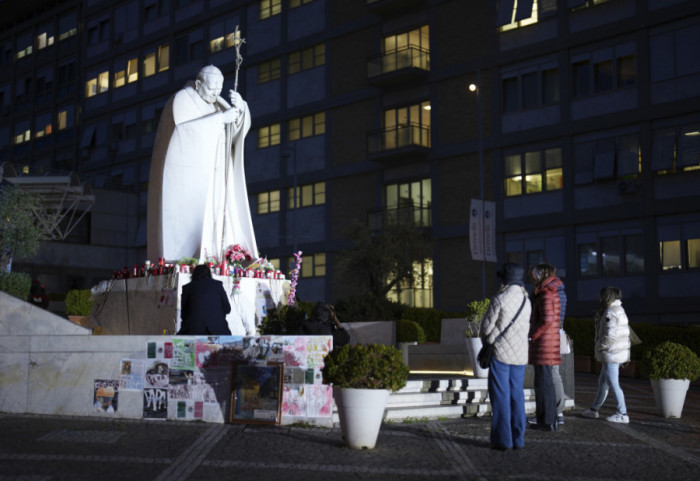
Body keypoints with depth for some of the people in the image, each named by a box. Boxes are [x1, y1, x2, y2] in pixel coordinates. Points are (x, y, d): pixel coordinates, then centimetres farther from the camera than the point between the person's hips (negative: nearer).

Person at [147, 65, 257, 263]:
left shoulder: (217, 103, 15)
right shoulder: (181, 99, -6)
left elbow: (240, 126, 5)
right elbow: (186, 128, -23)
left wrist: (240, 107, -15)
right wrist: (221, 117, -22)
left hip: (207, 177, 7)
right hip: (184, 174, -7)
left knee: (214, 223, -4)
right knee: (184, 224, -13)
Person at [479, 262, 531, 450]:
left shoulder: (499, 299, -13)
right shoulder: (526, 301, 8)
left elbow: (486, 327, -9)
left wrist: (485, 338, 12)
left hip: (500, 353, -6)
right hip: (520, 355, 6)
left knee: (500, 396, -1)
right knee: (517, 395, 11)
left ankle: (502, 439, -1)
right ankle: (518, 438, 11)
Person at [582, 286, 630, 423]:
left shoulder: (610, 312, -16)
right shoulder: (619, 310, 15)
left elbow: (610, 335, -23)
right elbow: (625, 332, 17)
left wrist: (599, 346, -10)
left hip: (611, 353, -10)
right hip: (619, 351, 10)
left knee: (613, 384, -4)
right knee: (603, 382, 17)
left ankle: (622, 414, -1)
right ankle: (594, 410, 27)